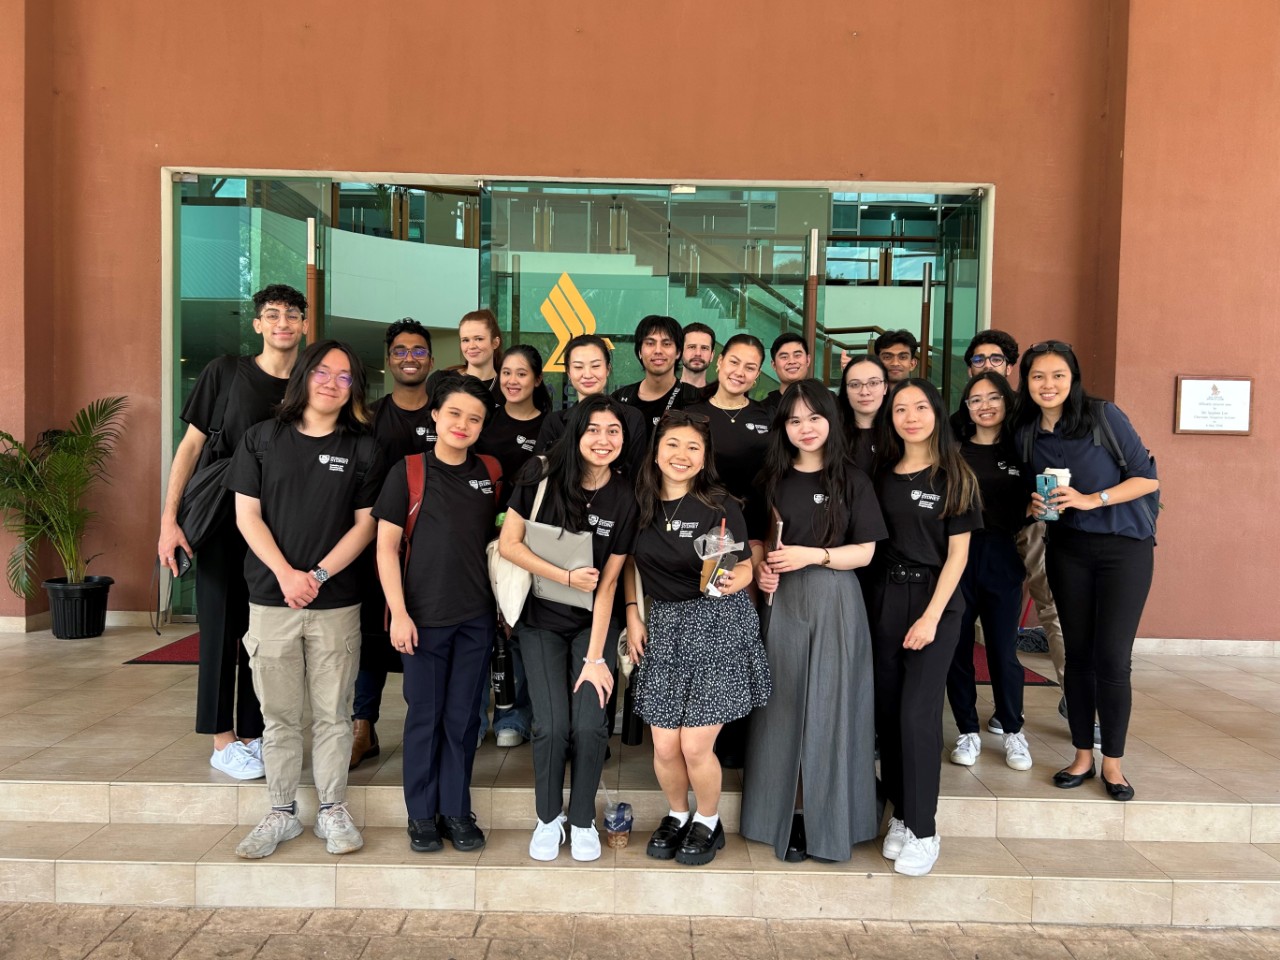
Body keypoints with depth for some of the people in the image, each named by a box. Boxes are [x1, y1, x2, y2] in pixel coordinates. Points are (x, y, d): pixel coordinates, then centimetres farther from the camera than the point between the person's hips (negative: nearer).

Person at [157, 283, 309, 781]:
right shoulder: (225, 372, -2)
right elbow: (190, 445, -2)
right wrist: (169, 519, -9)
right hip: (219, 521, -3)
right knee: (221, 624, 1)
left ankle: (253, 734, 20)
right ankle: (223, 740, 12)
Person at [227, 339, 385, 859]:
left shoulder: (363, 449, 4)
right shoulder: (261, 439, 5)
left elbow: (365, 523, 0)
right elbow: (247, 514, 1)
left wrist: (319, 574, -11)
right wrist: (286, 574, -11)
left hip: (336, 602, 0)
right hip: (271, 599, 1)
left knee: (333, 714, 7)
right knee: (279, 715, 9)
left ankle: (332, 811, 21)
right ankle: (281, 813, 22)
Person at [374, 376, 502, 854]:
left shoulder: (489, 475, 6)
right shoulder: (408, 472, -4)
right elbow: (386, 546, -4)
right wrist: (399, 613, -10)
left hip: (477, 617, 3)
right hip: (424, 616, -2)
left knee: (463, 717, 9)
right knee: (425, 715, 7)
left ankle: (456, 810, 23)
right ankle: (421, 814, 21)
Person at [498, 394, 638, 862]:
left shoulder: (625, 497, -8)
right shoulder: (542, 474, -10)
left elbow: (607, 583, -9)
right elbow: (508, 543, -11)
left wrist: (595, 657, -12)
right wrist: (569, 577, -18)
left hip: (594, 624, 1)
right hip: (542, 621, -1)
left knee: (590, 723, -12)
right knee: (552, 723, -11)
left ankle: (582, 820, 15)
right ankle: (548, 818, 16)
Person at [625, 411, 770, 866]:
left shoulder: (721, 506, -8)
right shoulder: (641, 503, 3)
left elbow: (746, 568, -5)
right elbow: (630, 563, 15)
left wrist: (727, 582, -26)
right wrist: (632, 615, 8)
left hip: (719, 627, -3)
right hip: (663, 626, 4)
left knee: (695, 746, -4)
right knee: (664, 747, 3)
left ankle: (708, 823, 25)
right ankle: (677, 816, 33)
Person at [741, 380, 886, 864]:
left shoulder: (852, 480, 1)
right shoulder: (772, 479, 9)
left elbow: (865, 552, -2)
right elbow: (757, 541, 16)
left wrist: (812, 556, -15)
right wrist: (761, 568, -4)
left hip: (834, 604, -2)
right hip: (782, 602, 2)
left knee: (828, 708, 2)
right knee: (784, 708, 3)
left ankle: (825, 817, 16)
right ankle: (787, 814, 15)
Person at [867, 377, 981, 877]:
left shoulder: (954, 476, -1)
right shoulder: (881, 473, 8)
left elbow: (957, 553, -5)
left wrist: (931, 616, -12)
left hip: (934, 601, -4)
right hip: (884, 599, 4)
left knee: (918, 713, -8)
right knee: (888, 710, 6)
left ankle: (923, 830, 4)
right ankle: (900, 815, 20)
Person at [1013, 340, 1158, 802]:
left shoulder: (1104, 416, -10)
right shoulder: (1026, 434, 4)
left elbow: (1148, 478, -9)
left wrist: (1091, 499, -20)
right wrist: (1037, 506, -7)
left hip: (1124, 546, -4)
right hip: (1067, 549, 4)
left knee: (1112, 657, -6)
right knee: (1077, 653, 8)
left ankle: (1112, 761, 11)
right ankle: (1082, 755, 20)